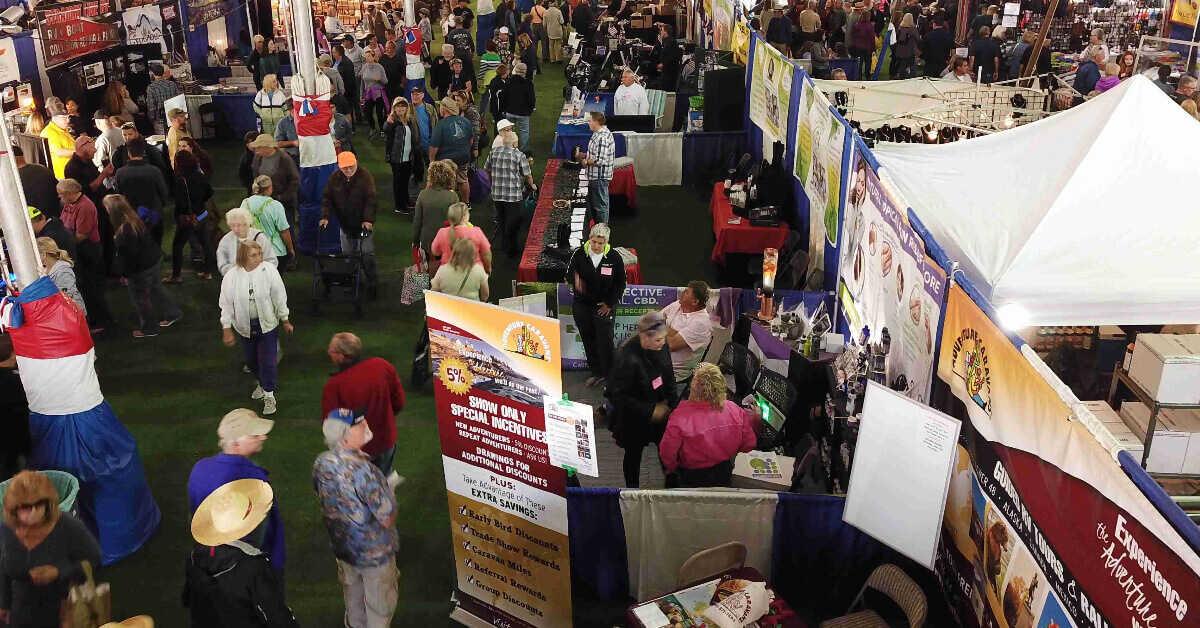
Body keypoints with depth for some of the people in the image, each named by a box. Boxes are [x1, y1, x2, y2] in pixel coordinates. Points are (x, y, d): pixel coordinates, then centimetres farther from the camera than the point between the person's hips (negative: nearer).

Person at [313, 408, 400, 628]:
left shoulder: (321, 463, -13)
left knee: (352, 593, 30)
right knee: (379, 602, 17)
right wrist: (390, 496, -8)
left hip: (341, 546, 7)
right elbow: (387, 518, -28)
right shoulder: (363, 470, -35)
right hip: (374, 552, -7)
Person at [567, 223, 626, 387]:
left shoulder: (614, 257, -10)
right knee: (588, 341, 15)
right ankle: (596, 372, 32)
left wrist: (609, 303, -6)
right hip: (582, 305, 3)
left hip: (605, 307, -3)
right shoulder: (579, 254, -8)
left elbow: (621, 283, -1)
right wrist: (576, 280, -20)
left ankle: (610, 377, 12)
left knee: (605, 343, -2)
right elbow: (569, 273, 4)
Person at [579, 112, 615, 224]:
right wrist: (585, 155, 13)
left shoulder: (602, 138, -25)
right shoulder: (600, 133, 9)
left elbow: (600, 161, -29)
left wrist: (586, 161, -14)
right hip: (595, 177, 11)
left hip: (600, 177, -11)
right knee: (593, 202, 21)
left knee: (601, 205, 1)